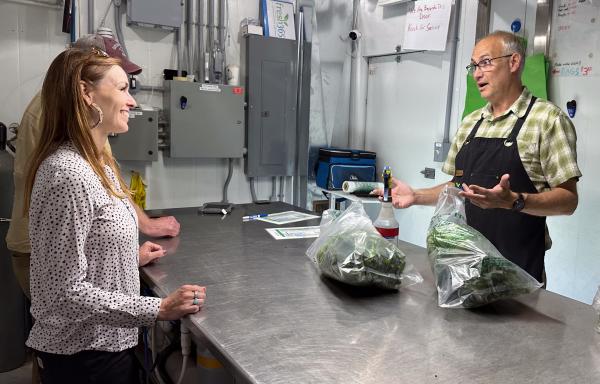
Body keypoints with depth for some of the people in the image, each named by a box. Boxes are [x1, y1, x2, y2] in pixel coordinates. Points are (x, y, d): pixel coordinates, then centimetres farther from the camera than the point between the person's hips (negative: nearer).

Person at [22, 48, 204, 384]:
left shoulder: (97, 162, 4)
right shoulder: (68, 174, -25)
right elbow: (67, 292, -25)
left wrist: (131, 259, 13)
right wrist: (160, 309, -23)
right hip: (84, 356, -9)